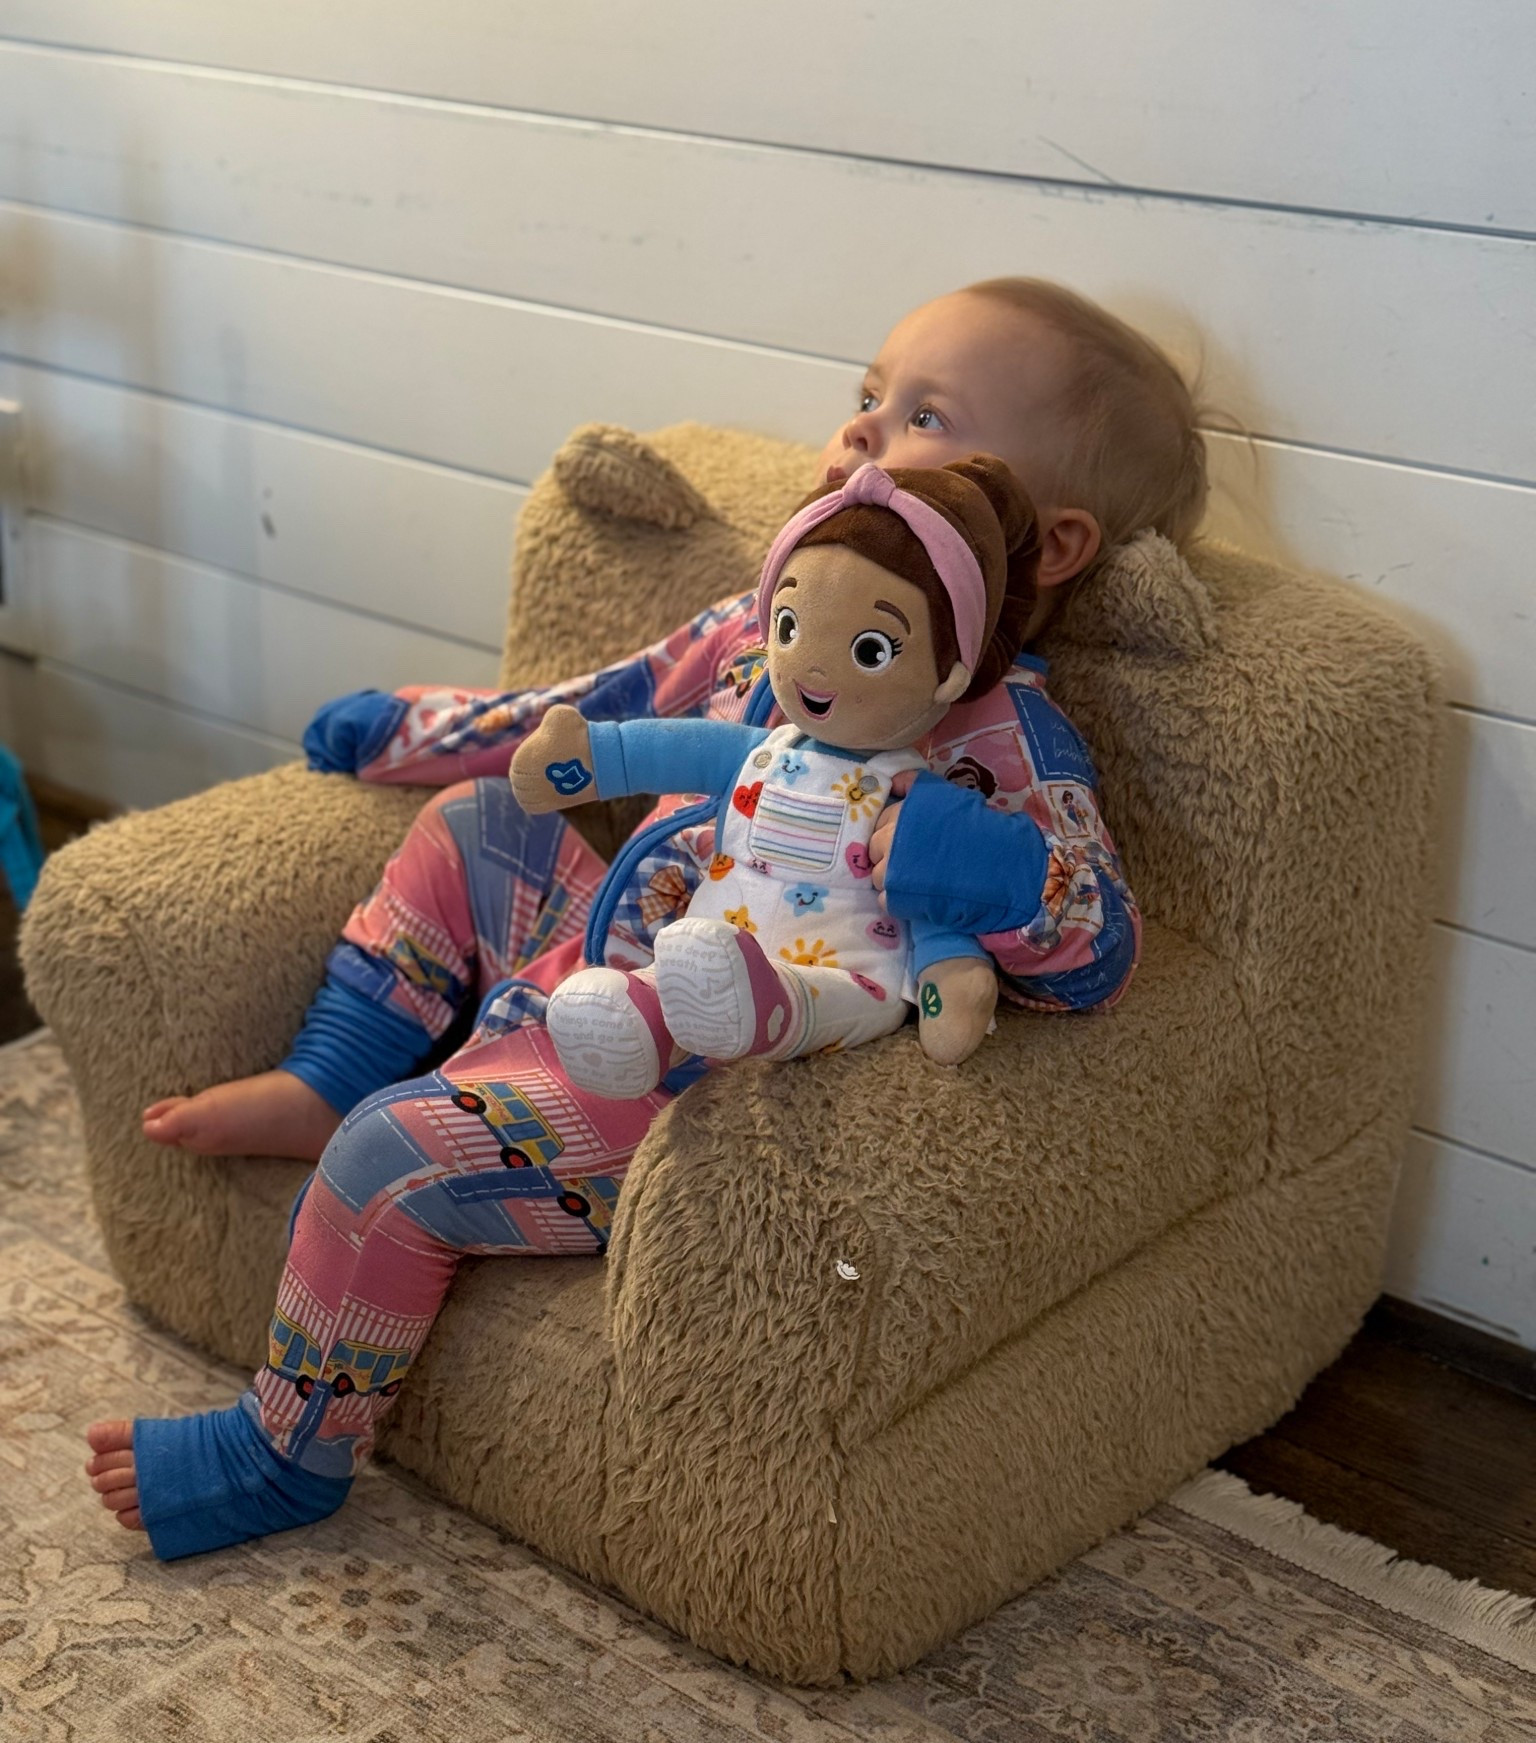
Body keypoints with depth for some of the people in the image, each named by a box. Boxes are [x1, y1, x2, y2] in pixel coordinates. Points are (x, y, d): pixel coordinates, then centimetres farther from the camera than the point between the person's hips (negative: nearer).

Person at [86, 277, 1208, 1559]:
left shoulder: (1001, 732, -19)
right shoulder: (769, 625, 6)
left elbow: (1101, 949, -27)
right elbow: (600, 711, 21)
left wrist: (997, 875, -47)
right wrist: (404, 730, 31)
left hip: (681, 1081, -9)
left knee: (395, 1158, -15)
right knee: (473, 824, 18)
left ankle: (286, 1455, 9)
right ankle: (326, 1090, 21)